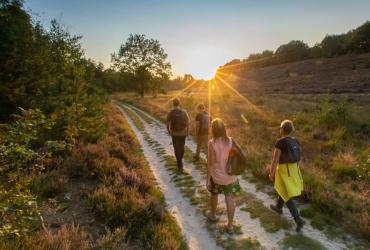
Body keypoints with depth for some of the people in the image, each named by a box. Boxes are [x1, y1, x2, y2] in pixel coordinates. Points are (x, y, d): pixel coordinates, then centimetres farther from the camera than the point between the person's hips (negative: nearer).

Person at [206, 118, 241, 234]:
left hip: (217, 176, -2)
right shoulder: (231, 141, -7)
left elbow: (210, 163, -14)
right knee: (230, 200, 12)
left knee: (214, 195, 25)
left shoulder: (212, 143, -18)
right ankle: (230, 225, 23)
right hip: (230, 176, 2)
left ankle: (212, 215, 47)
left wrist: (208, 179, -5)